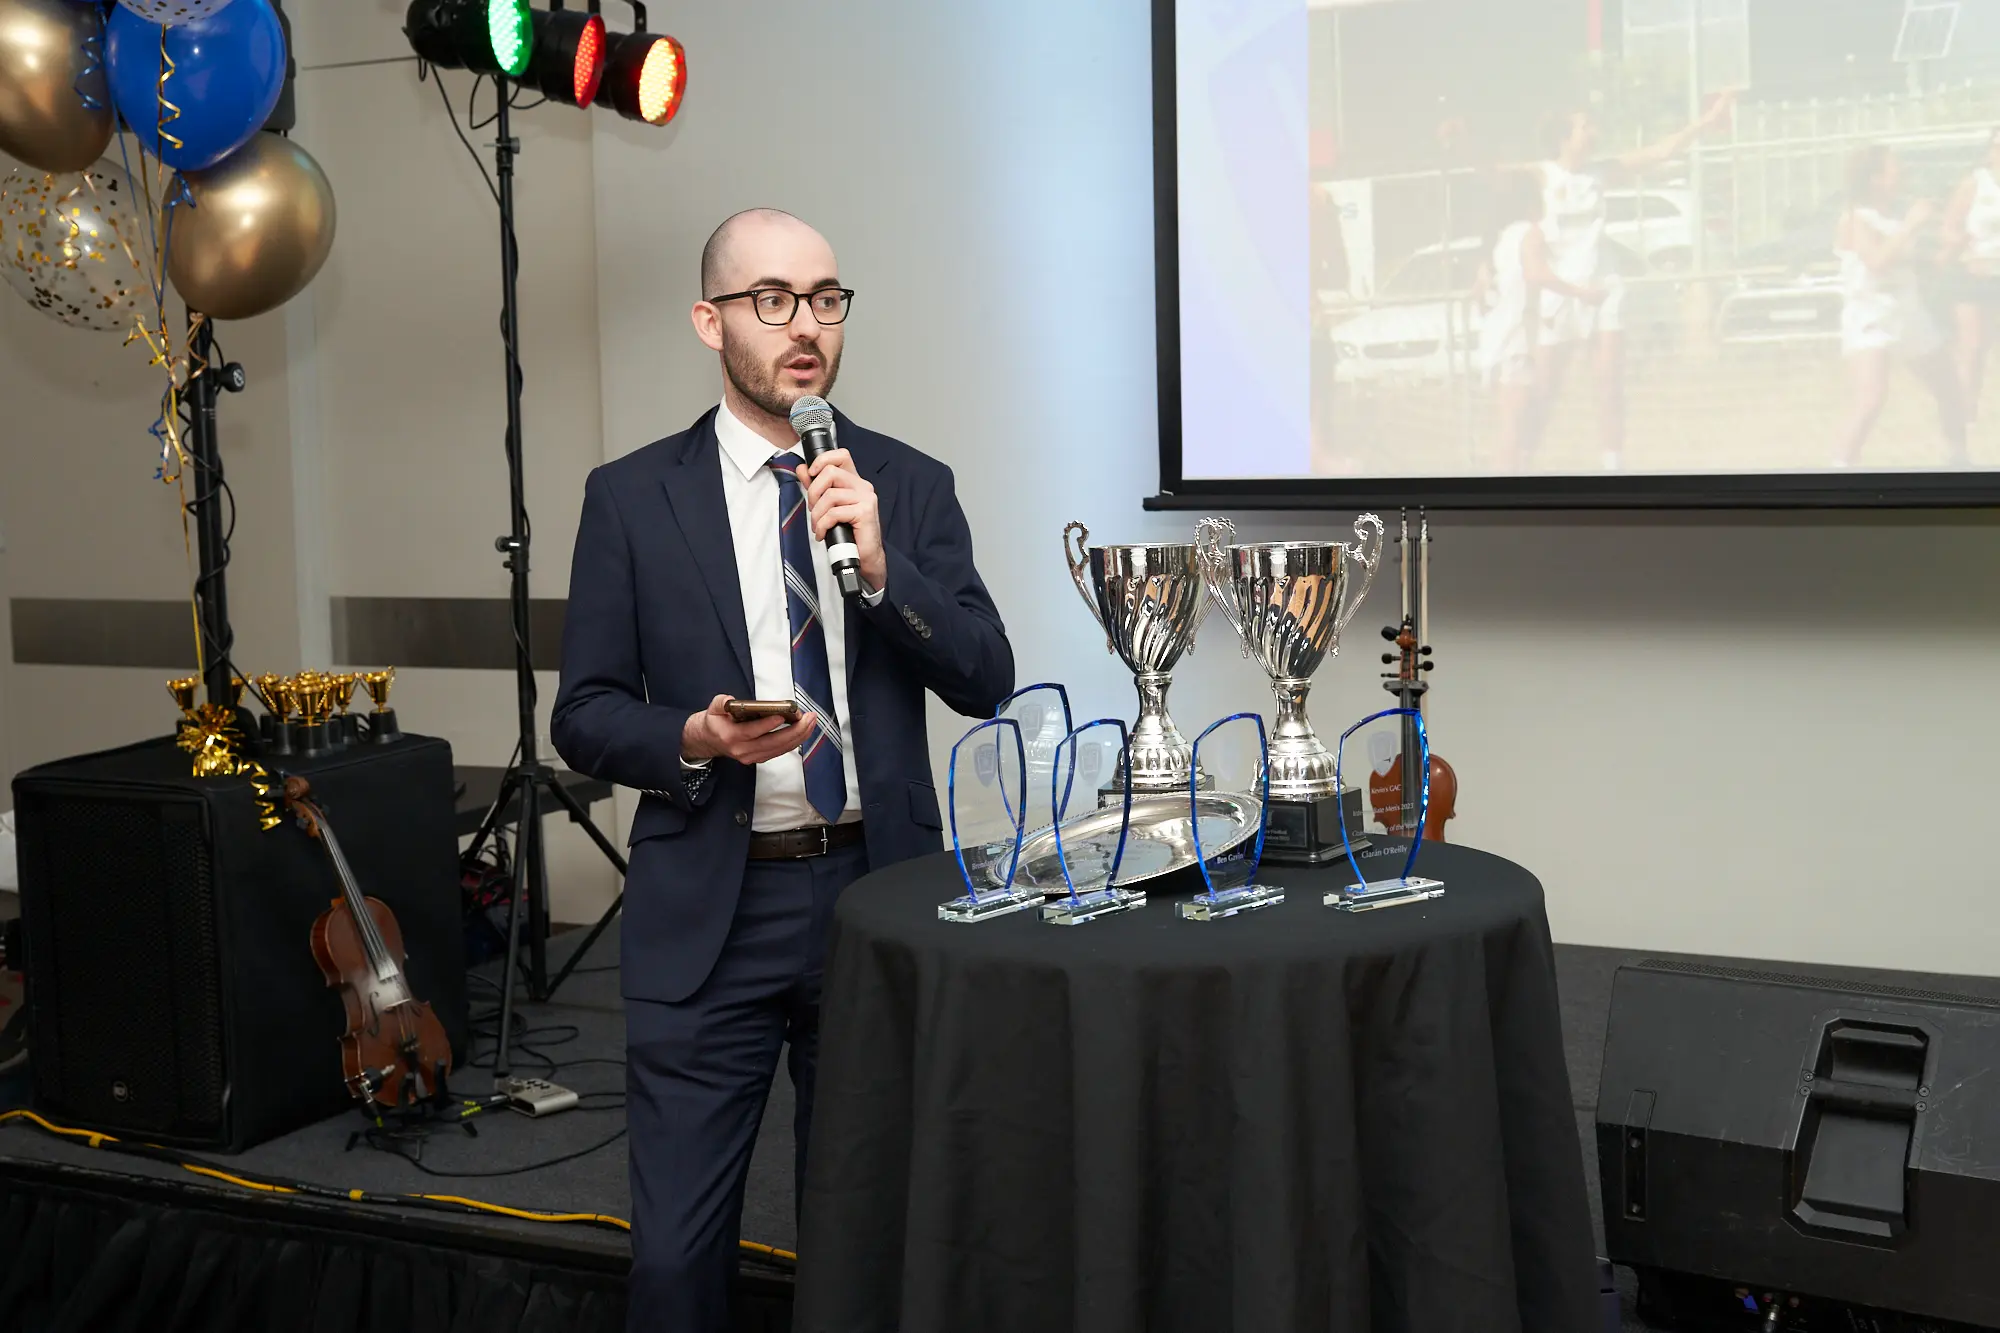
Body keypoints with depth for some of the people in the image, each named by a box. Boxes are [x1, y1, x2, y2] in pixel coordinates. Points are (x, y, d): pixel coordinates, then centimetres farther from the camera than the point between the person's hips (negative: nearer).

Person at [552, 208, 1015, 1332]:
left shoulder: (913, 486, 4)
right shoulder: (633, 497, 1)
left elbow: (987, 682, -2)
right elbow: (586, 716, 2)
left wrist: (880, 565, -16)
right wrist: (694, 739, -17)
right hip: (711, 910, -1)